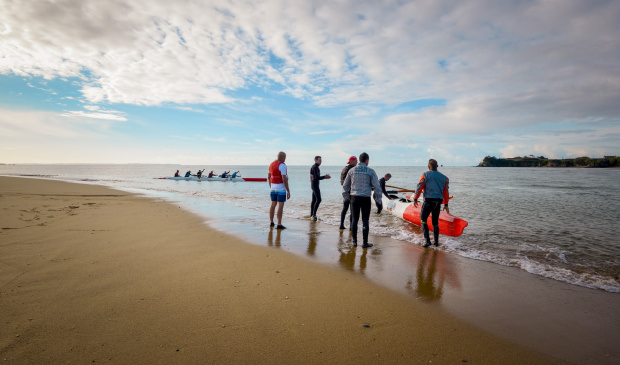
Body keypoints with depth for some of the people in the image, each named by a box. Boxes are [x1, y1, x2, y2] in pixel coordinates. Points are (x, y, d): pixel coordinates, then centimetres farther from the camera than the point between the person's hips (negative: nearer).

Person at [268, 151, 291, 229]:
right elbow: (284, 179, -21)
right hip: (281, 189, -8)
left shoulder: (272, 164, 10)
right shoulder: (282, 165, -16)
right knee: (280, 206, -4)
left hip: (273, 189, 8)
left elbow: (268, 178, 16)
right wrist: (288, 191, -17)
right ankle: (279, 225, -3)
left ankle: (271, 223, 22)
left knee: (273, 205, 14)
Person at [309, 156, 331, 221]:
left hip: (314, 185, 10)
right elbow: (317, 177, -21)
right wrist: (325, 177, -13)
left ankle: (311, 214, 18)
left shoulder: (315, 167, 18)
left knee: (314, 200, 12)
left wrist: (325, 176, 11)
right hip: (315, 185, -10)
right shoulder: (315, 167, -14)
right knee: (318, 199, -14)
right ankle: (314, 214, -13)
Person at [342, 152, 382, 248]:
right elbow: (377, 187, -4)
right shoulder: (370, 171, -3)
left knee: (355, 220, 10)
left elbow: (345, 186, 10)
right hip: (365, 198, -3)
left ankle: (354, 242, 15)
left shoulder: (352, 170, 6)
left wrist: (347, 198, 20)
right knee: (365, 220, 5)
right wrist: (379, 202, 2)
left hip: (354, 198, 3)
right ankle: (365, 243, 10)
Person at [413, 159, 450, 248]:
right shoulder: (444, 177, 10)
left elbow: (419, 187, -4)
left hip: (428, 200, -4)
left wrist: (415, 199, 4)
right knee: (435, 222, 14)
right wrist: (446, 204, 20)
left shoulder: (425, 175, -2)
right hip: (438, 202, 4)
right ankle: (436, 242, 20)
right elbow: (446, 192, 13)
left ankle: (427, 240, -1)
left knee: (423, 220, 8)